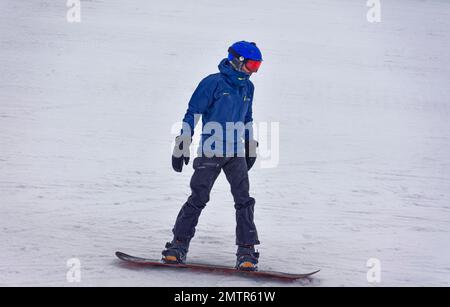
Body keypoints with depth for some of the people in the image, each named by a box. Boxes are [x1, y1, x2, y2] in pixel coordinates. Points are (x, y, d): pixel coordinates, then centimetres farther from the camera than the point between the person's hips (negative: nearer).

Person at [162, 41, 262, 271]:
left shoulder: (247, 87, 12)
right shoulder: (213, 83, -7)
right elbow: (192, 114, -6)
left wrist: (251, 148, 24)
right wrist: (181, 146, -8)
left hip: (236, 153, 5)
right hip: (211, 152, -5)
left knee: (244, 201, -3)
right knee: (198, 199, -3)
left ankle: (246, 252, 1)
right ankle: (178, 246, 9)